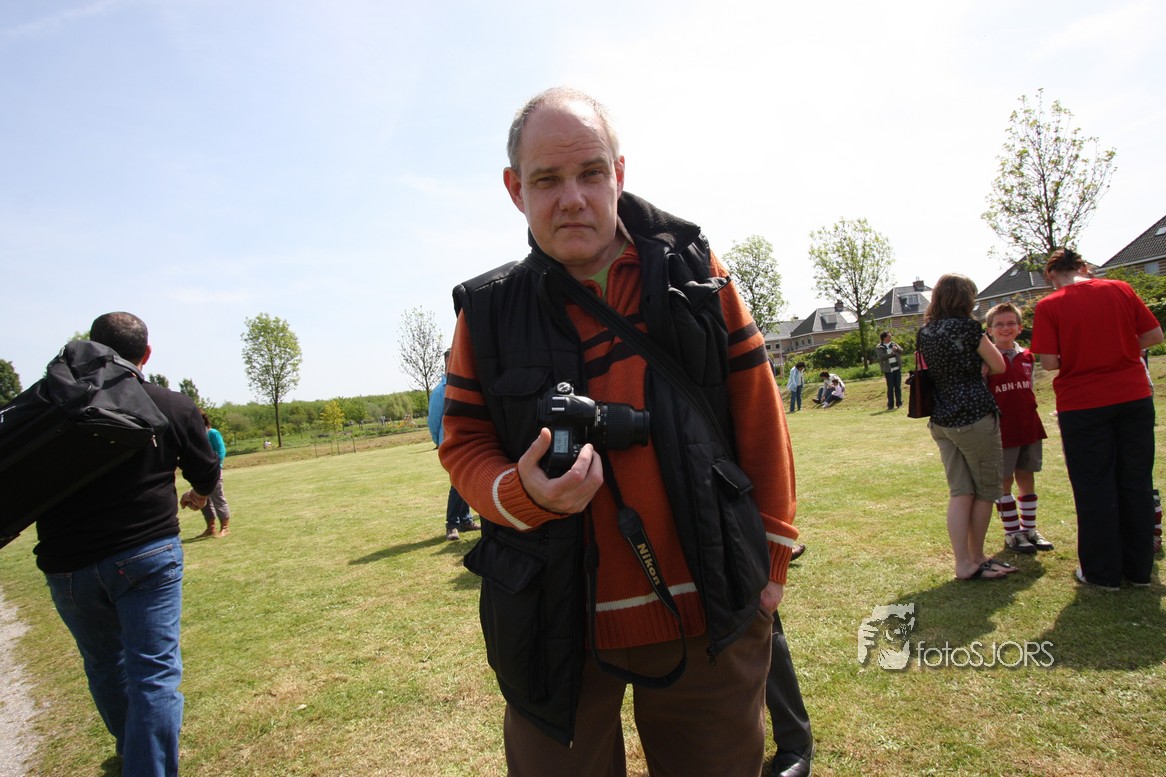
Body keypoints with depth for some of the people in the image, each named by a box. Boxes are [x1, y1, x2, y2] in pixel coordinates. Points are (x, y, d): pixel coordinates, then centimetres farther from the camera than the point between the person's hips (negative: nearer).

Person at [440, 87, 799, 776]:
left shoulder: (695, 274, -1)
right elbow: (464, 445, 4)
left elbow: (758, 412, 2)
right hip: (560, 630, 0)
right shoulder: (489, 312, -2)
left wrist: (773, 549, 3)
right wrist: (521, 494, -17)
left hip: (711, 618, 1)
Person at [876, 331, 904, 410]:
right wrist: (892, 353, -21)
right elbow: (882, 357, -16)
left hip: (897, 368, 4)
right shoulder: (879, 347, -3)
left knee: (898, 386, 4)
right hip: (888, 370, -4)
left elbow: (901, 351, 7)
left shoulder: (893, 344, 12)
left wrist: (897, 349, -13)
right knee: (890, 387, -3)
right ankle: (890, 405, 2)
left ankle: (899, 403, 11)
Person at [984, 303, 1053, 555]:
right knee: (1004, 481, 4)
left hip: (1029, 425, 6)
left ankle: (1029, 528, 25)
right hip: (1002, 429, -5)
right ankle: (1012, 532, 15)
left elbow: (1029, 390, 18)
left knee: (1027, 477, 13)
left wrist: (1031, 417, 16)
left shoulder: (1027, 357, 9)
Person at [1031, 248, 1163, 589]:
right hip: (1134, 397, 4)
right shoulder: (1120, 289, 2)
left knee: (1094, 488, 6)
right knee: (1136, 482, 13)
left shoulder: (1048, 306, -9)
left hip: (1082, 405, -3)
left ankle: (1102, 572, 16)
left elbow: (1049, 363, -14)